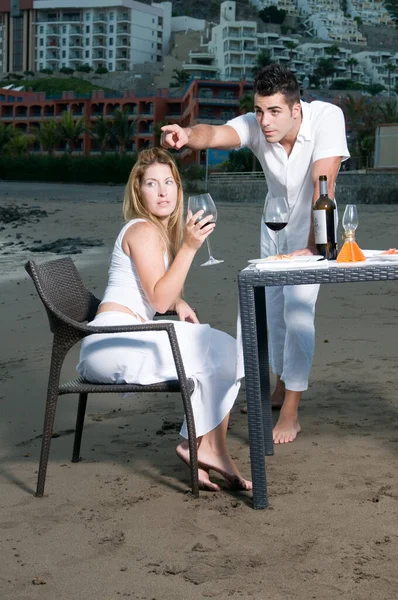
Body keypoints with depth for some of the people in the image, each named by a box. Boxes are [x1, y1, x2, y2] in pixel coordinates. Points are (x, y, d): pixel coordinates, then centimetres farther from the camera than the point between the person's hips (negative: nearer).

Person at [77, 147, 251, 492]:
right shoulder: (143, 230, -11)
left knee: (225, 353, 2)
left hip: (130, 339, 9)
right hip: (114, 342, -9)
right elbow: (159, 298, -19)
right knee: (223, 354, -14)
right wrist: (189, 247, -21)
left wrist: (179, 304, 8)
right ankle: (210, 447, -3)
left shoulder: (165, 230, 19)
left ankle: (202, 448, -3)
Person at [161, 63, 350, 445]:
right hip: (276, 224, 4)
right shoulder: (255, 126, -25)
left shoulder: (326, 118, -33)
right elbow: (216, 134, -45)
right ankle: (282, 387, 37)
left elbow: (323, 186, -38)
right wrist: (186, 135, -68)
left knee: (298, 308, -16)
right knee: (274, 305, 14)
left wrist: (312, 247, -43)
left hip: (314, 226, -4)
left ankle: (290, 414, -11)